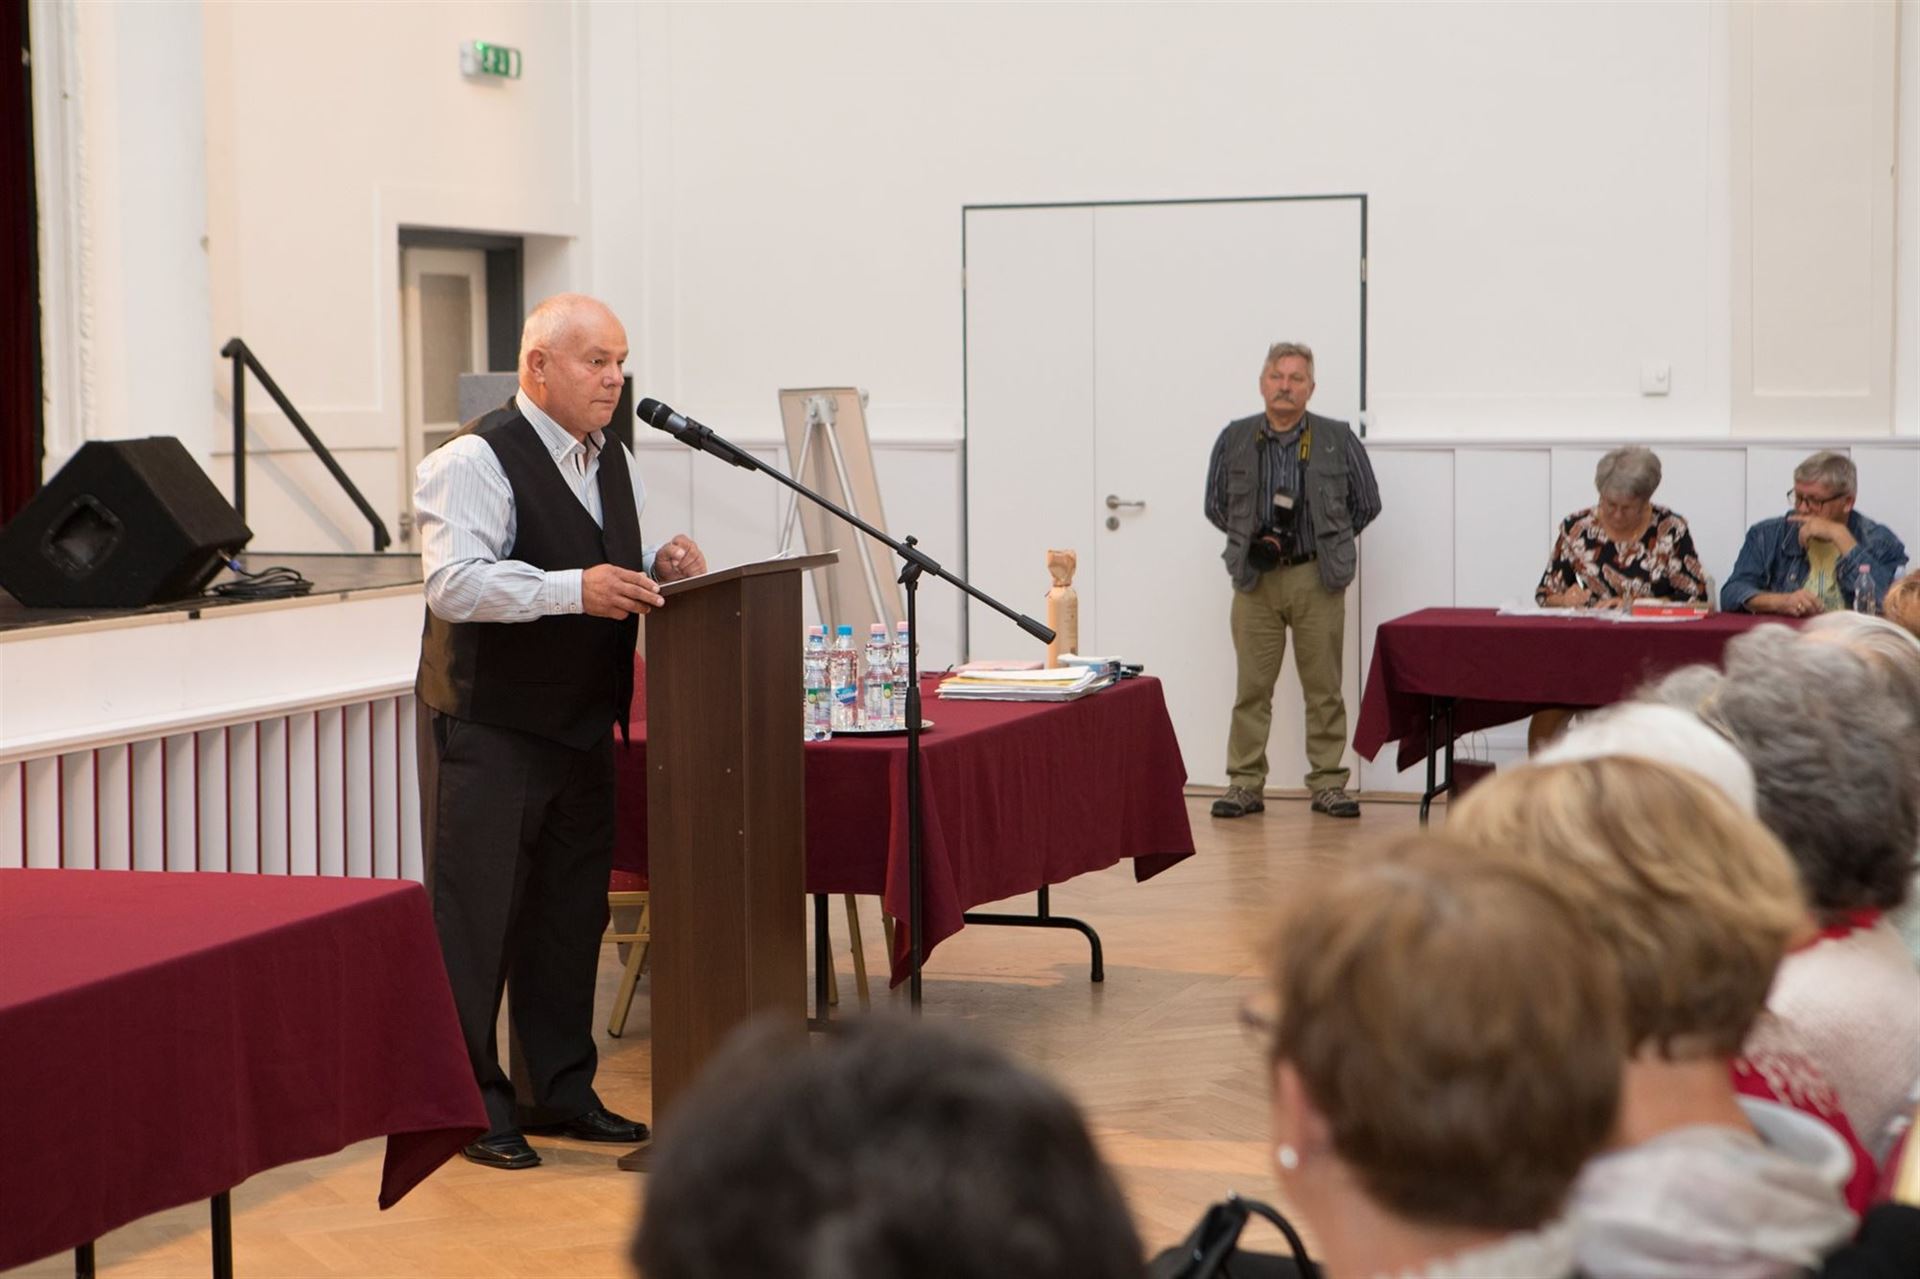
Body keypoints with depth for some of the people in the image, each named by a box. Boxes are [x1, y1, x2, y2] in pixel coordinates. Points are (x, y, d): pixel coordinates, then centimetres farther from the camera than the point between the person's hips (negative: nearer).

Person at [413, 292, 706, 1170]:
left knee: (572, 912, 13)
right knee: (475, 920, -2)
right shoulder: (475, 461, -14)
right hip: (488, 729, -8)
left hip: (581, 727, 8)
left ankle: (561, 1090, 24)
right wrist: (575, 589, -35)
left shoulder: (611, 458, 13)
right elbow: (455, 583, -26)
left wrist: (662, 566, -1)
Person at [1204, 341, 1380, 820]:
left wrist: (1326, 544, 5)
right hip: (1255, 578, 1)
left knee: (1323, 688, 3)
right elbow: (1215, 505, 12)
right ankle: (1245, 784, 10)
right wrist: (1255, 540, 2)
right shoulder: (1235, 439, 3)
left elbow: (1366, 503, 9)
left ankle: (1328, 784, 10)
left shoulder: (1338, 440, 0)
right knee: (1252, 687, 3)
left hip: (1317, 578, -1)